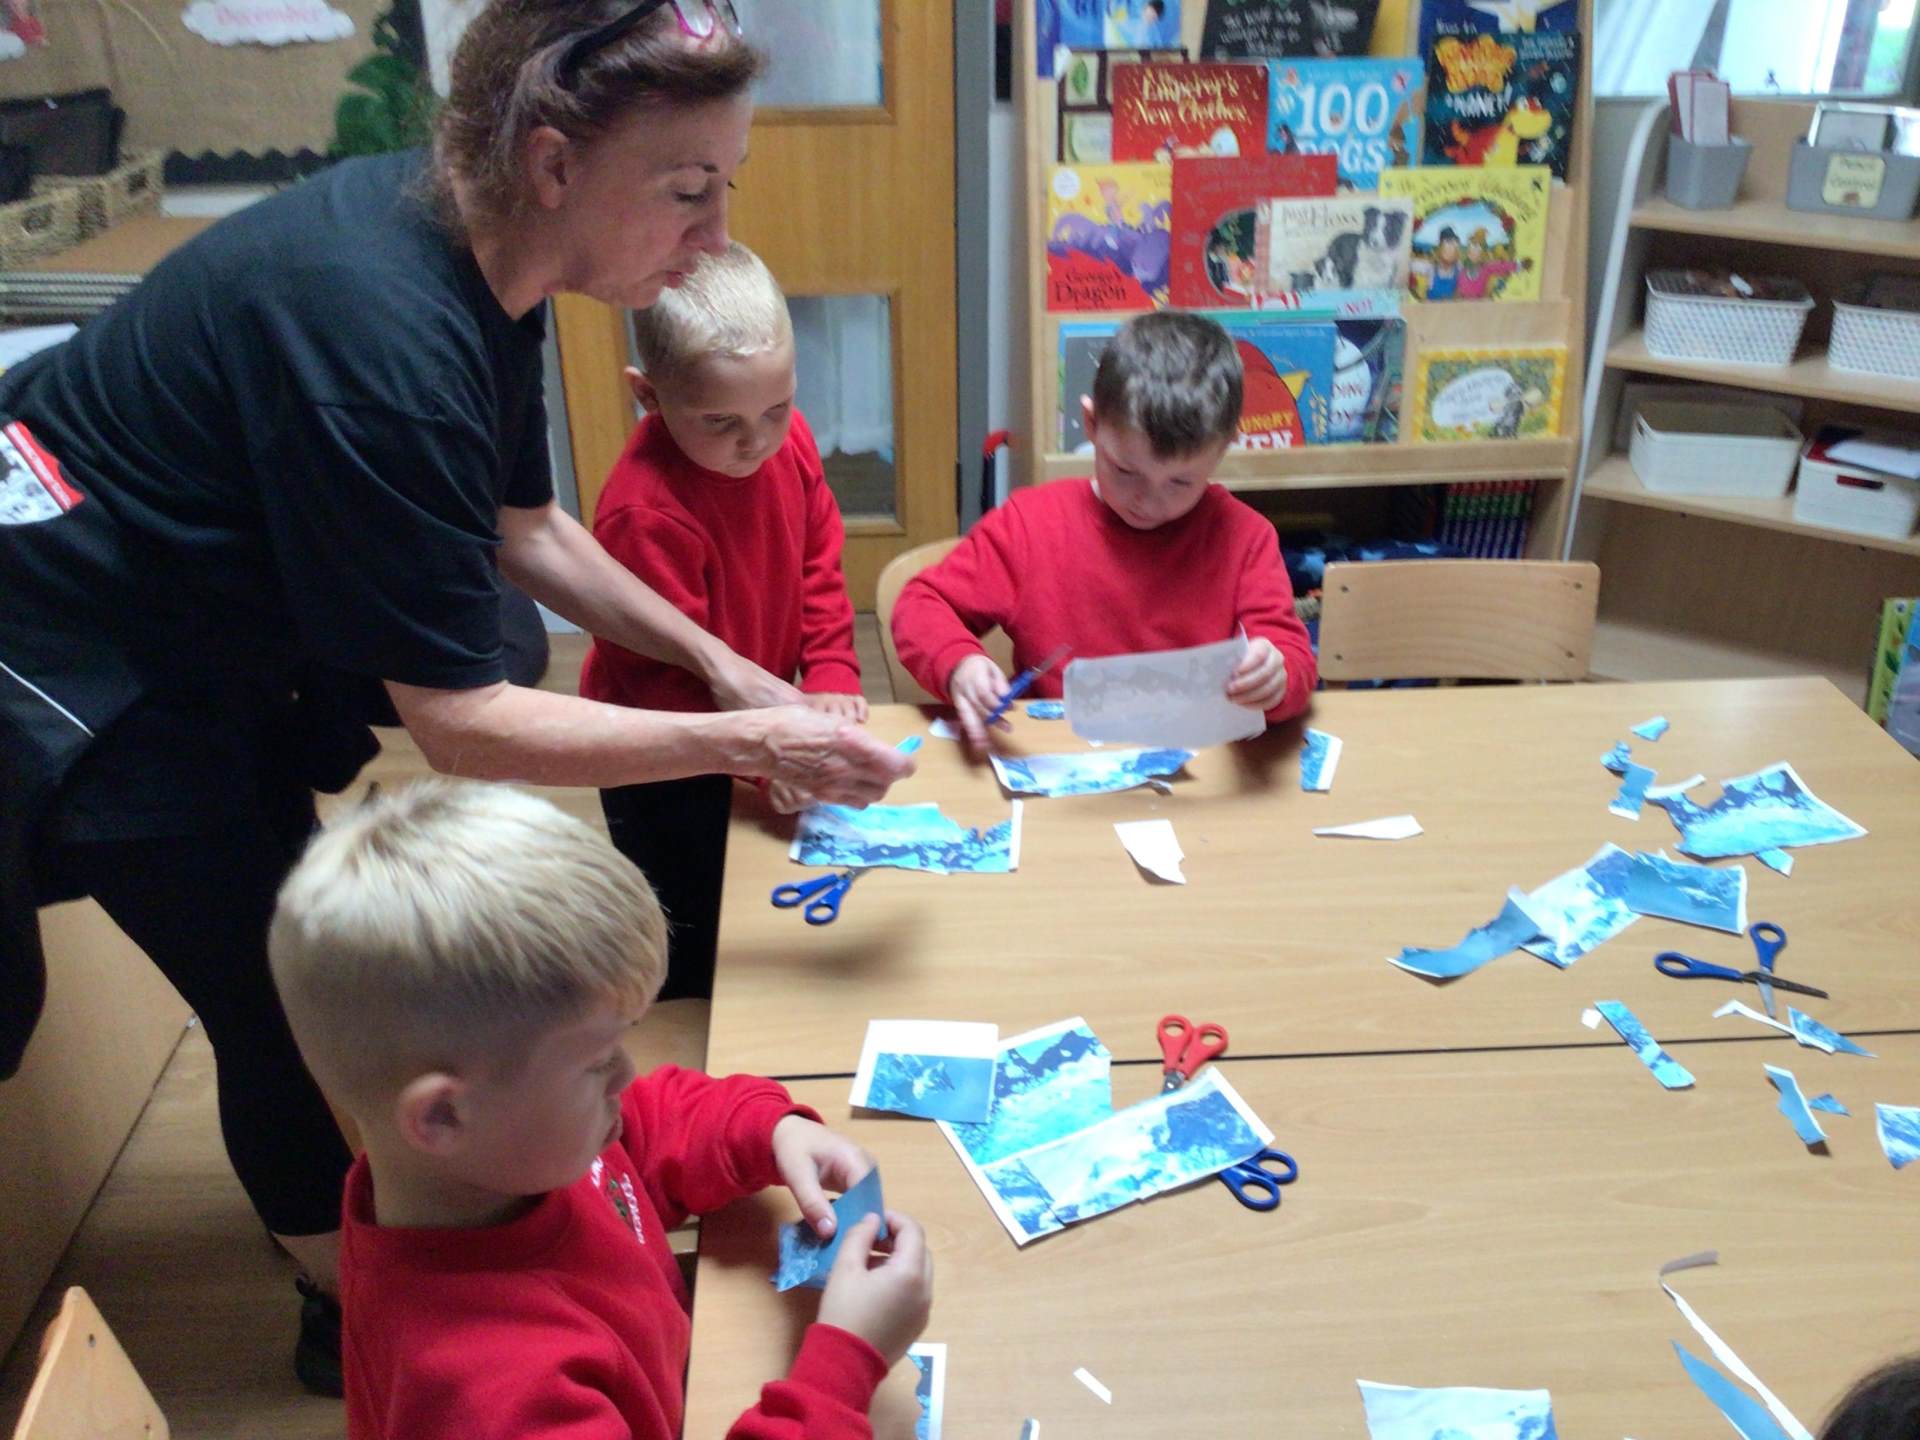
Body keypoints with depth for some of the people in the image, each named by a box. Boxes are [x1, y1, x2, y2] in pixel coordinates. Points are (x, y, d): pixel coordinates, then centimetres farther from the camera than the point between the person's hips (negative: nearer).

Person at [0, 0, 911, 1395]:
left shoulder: (476, 253, -9)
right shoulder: (382, 338, -36)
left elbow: (522, 524, 5)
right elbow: (463, 722, -31)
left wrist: (717, 658, 0)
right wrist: (750, 745, -26)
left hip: (212, 631, 8)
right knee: (284, 1003, 3)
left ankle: (335, 1206, 43)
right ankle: (356, 1313, 26)